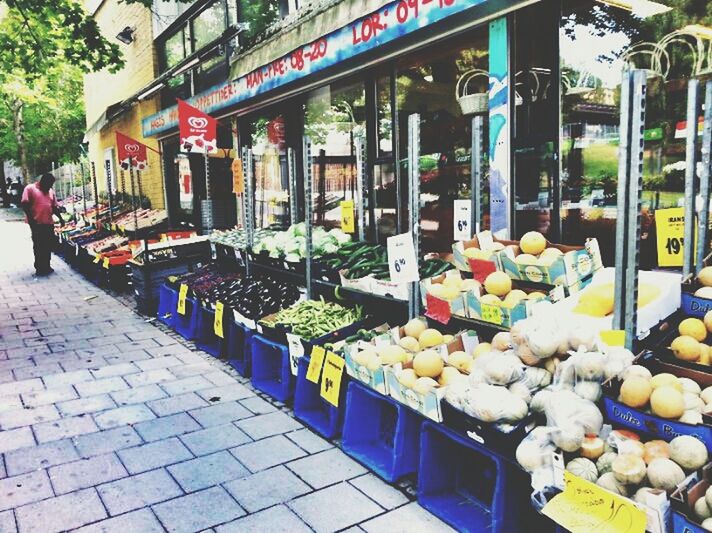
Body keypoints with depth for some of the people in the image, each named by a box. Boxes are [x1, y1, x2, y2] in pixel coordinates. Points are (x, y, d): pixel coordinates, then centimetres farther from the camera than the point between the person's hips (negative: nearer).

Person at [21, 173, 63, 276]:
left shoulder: (50, 191, 17)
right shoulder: (30, 188, -2)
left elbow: (55, 207, 20)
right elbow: (25, 205, -9)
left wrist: (60, 218, 9)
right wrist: (31, 219, -15)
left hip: (49, 223, 6)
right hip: (37, 223, -6)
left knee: (49, 246, 8)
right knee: (38, 246, -1)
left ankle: (46, 266, 19)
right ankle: (39, 268, 6)